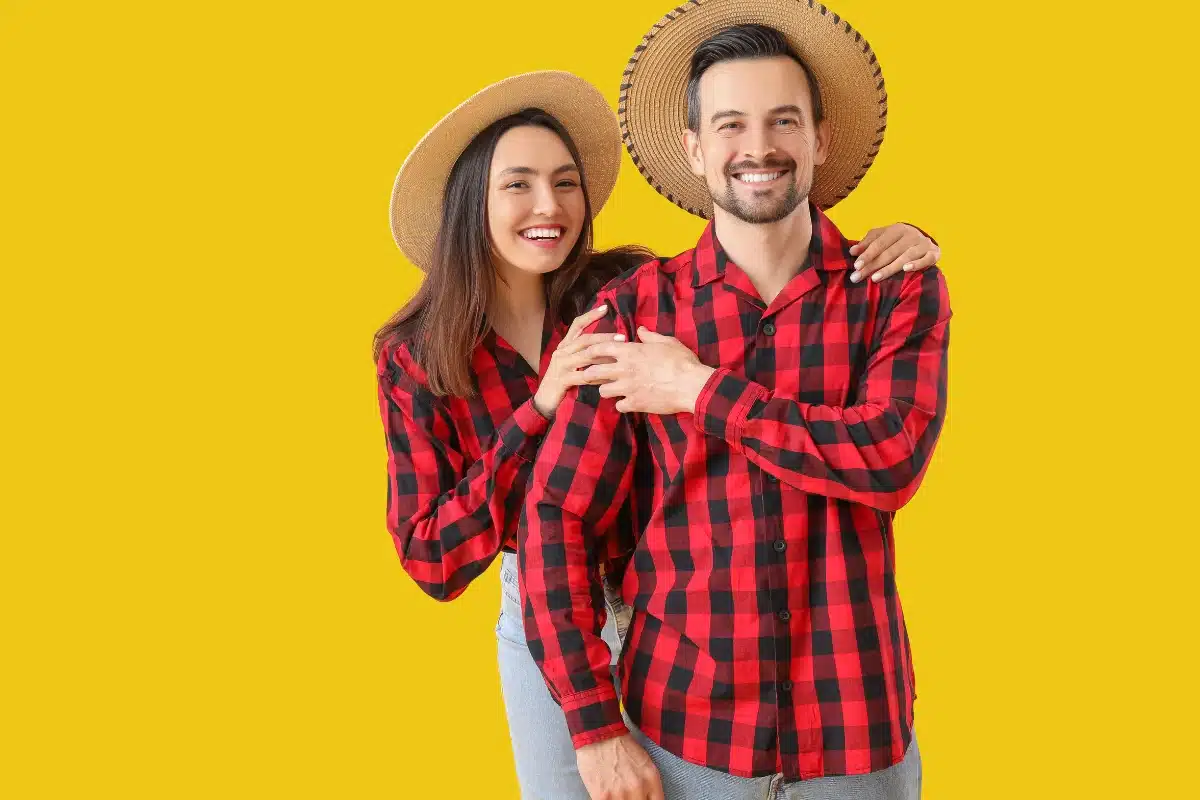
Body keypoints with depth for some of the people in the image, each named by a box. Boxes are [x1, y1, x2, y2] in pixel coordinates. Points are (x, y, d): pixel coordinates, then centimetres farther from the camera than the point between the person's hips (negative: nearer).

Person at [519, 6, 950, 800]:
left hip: (858, 736, 0)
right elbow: (558, 519, -5)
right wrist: (594, 727, -8)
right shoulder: (634, 310, -5)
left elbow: (892, 461, -19)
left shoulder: (901, 290, -4)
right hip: (681, 733, 0)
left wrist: (702, 393, -15)